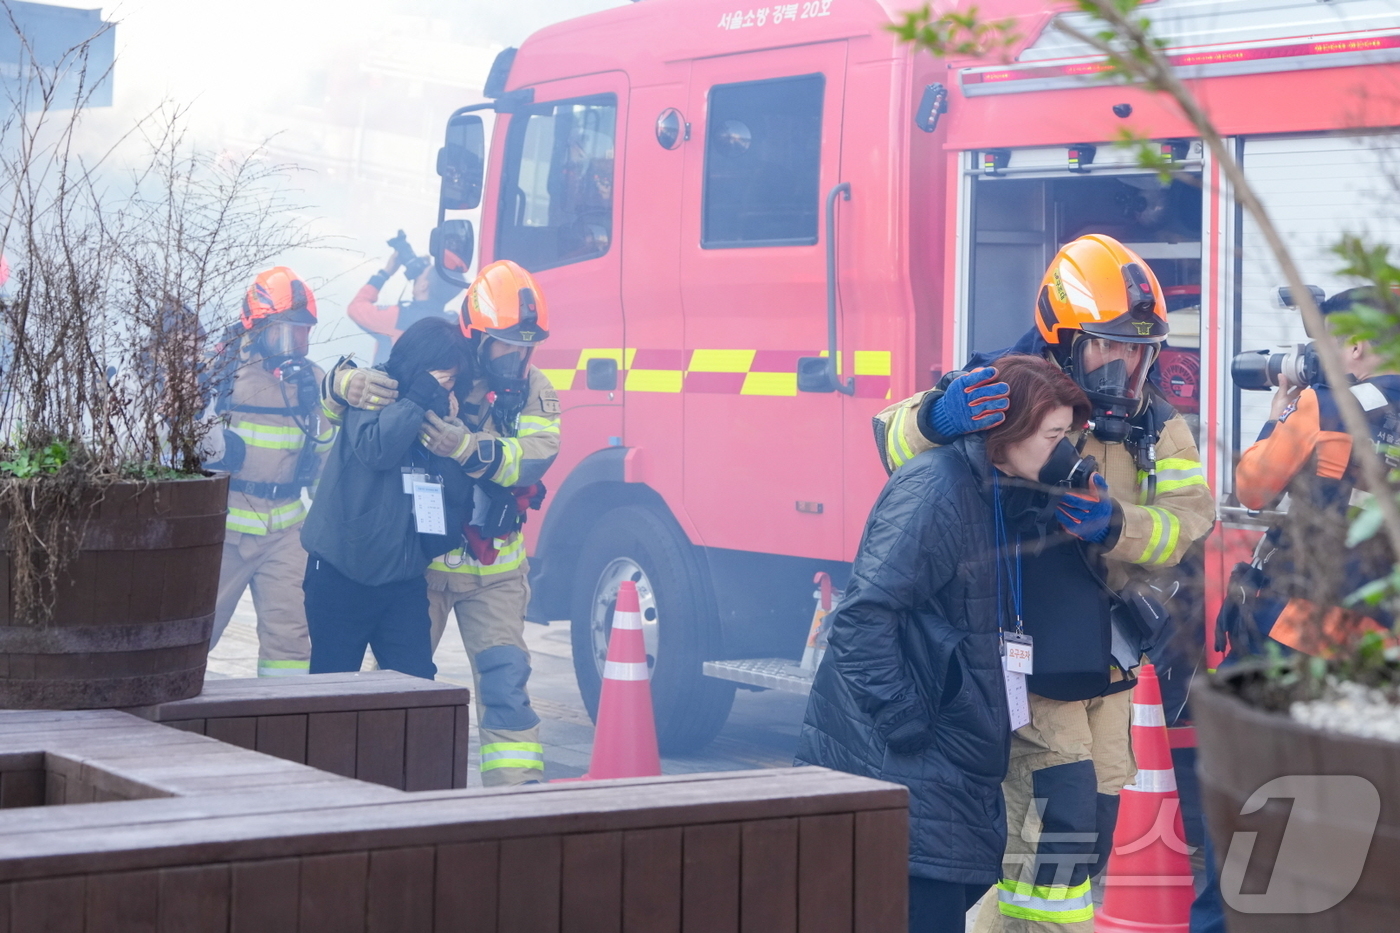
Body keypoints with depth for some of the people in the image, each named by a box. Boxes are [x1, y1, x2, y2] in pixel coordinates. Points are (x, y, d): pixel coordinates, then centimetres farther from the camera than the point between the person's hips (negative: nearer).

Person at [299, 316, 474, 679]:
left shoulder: (439, 415, 6)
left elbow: (458, 496, 1)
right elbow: (375, 448, -28)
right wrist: (419, 397, -24)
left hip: (404, 579, 4)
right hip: (343, 576, -4)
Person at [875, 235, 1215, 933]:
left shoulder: (1157, 428, 6)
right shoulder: (1002, 396, -10)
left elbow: (1190, 519, -7)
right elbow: (894, 439, -17)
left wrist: (1117, 525, -27)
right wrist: (937, 417, -40)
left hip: (1107, 662, 7)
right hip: (1027, 658, -7)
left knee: (1093, 830, 14)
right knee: (1059, 819, -16)